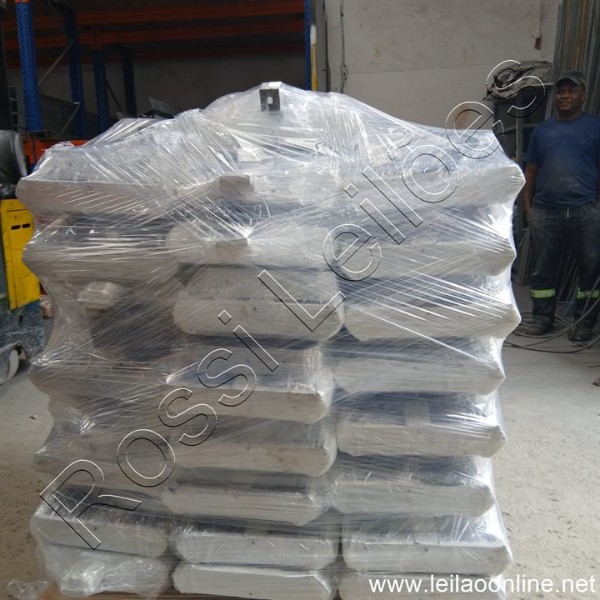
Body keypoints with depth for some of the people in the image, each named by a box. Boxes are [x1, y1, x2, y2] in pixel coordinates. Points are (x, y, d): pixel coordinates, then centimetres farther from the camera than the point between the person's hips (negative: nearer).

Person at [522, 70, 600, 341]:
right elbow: (530, 171, 15)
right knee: (542, 268, 7)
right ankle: (542, 317, 19)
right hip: (544, 212, 2)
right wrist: (527, 206, 7)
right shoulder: (542, 130, 15)